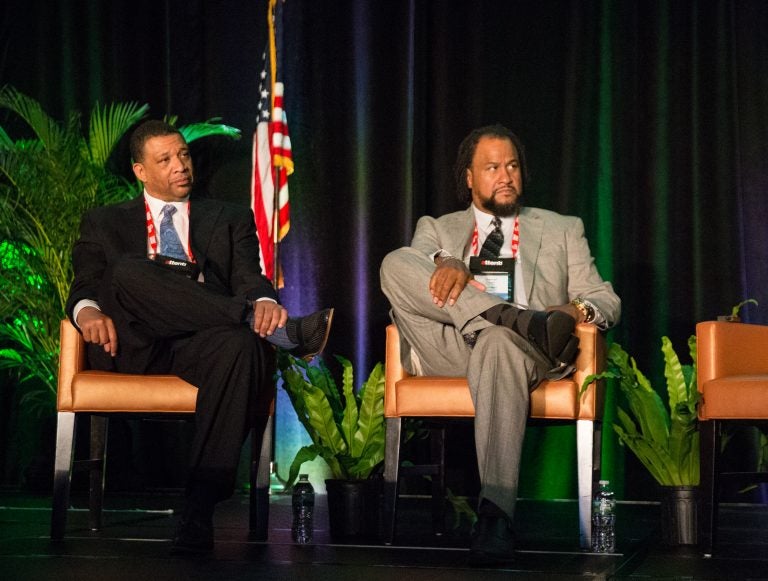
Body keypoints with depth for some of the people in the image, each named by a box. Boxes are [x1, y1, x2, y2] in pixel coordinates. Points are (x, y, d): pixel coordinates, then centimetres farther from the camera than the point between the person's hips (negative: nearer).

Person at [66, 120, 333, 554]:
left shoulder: (230, 220, 24)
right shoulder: (105, 223, 24)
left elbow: (249, 279, 8)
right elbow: (85, 286, 12)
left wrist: (265, 301, -18)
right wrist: (87, 310, -14)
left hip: (201, 345, 0)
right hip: (132, 346, 0)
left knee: (240, 344, -38)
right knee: (129, 271, -33)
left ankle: (199, 514, -43)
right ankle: (280, 330, -32)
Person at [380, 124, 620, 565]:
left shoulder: (562, 230, 26)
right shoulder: (437, 228, 26)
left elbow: (607, 301, 17)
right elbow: (408, 271, 4)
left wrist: (577, 309, -9)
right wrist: (446, 263, -21)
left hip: (520, 347, -1)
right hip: (447, 351, 2)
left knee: (499, 342, -41)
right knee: (396, 263, -22)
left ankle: (497, 511, -50)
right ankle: (523, 320, -33)